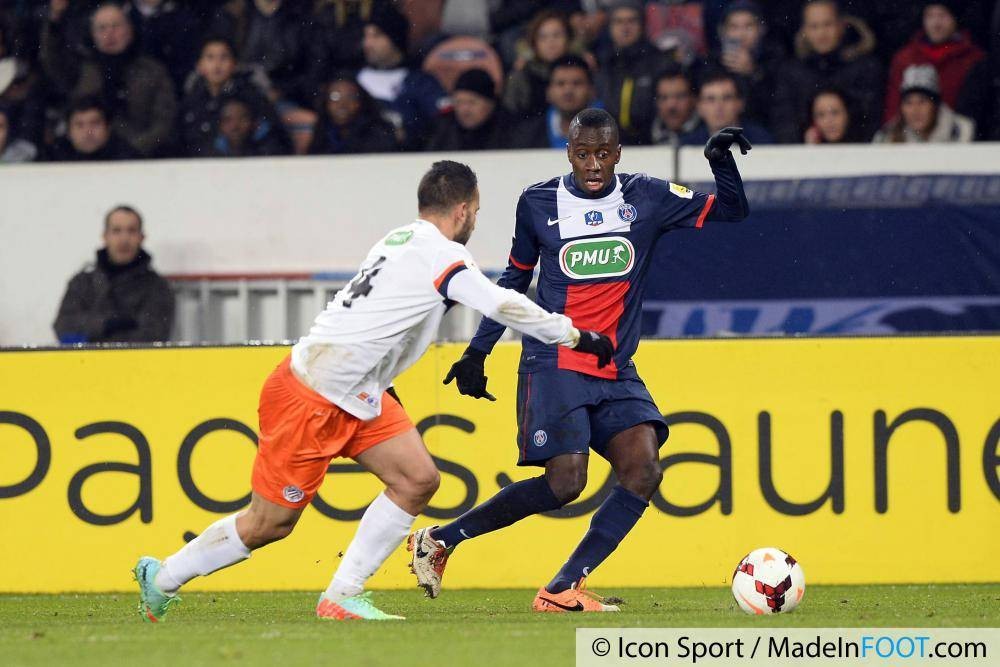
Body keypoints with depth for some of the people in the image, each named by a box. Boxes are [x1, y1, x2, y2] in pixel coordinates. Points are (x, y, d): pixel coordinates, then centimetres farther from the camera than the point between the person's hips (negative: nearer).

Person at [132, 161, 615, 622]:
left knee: (418, 479, -2)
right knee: (268, 524, 0)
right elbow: (505, 307, -18)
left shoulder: (400, 240, 8)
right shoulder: (442, 255, -18)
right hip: (310, 398, -9)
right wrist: (577, 337, -10)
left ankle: (343, 595, 1)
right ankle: (163, 577, 19)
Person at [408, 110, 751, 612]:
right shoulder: (539, 203, 2)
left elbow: (731, 210, 6)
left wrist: (722, 162, -14)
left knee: (643, 471, -17)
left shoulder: (647, 198, 5)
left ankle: (563, 589, -13)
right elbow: (515, 279, 14)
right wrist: (477, 351, 13)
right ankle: (441, 540, -3)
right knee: (565, 481, -18)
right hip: (554, 365, -4)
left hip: (616, 373, 4)